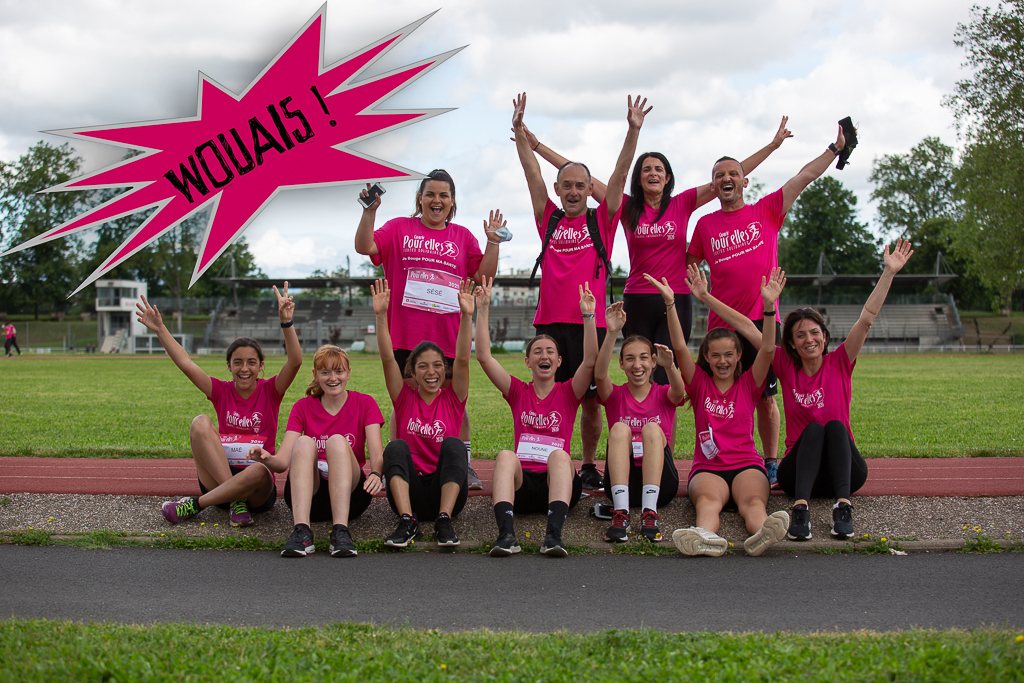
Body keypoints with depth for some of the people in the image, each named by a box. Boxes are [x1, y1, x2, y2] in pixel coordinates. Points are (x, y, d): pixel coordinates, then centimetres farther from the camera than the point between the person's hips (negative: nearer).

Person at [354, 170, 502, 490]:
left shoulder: (462, 236, 12)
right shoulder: (399, 228, 8)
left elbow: (484, 275, 8)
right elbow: (364, 246, -4)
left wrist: (493, 241, -3)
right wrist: (369, 211, -14)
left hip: (449, 337, 1)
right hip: (406, 335, -1)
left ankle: (464, 466, 15)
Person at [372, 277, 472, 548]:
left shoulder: (452, 399, 8)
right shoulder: (405, 398, 9)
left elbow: (463, 359, -7)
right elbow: (388, 358, -3)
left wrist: (467, 316, -19)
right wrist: (381, 315, -15)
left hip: (446, 493, 0)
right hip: (409, 492, 0)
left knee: (453, 444, -26)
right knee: (396, 447, -25)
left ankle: (444, 521, -34)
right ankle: (407, 522, -36)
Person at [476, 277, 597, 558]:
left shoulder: (568, 392, 13)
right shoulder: (518, 392, 15)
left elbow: (589, 361, -5)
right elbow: (484, 356, 5)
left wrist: (588, 316, -14)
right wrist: (483, 310, -1)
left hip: (559, 482, -1)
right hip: (521, 484, 1)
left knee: (558, 455, -33)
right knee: (505, 456, -31)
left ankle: (554, 534, -52)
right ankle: (506, 534, -51)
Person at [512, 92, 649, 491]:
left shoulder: (602, 221, 8)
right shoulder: (548, 220, 11)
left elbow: (620, 174, 1)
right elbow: (531, 172, 7)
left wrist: (633, 130, -7)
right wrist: (519, 130, 0)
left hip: (591, 323, 0)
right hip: (550, 322, 1)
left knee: (591, 401, 5)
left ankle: (589, 467, 17)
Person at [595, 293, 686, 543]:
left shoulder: (664, 395, 11)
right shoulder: (615, 396, 10)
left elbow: (679, 391, -15)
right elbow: (599, 374, -13)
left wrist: (670, 366, -37)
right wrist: (612, 332, -27)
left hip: (660, 483, 0)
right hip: (622, 481, 0)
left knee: (652, 428, -26)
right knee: (619, 428, -26)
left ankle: (650, 512, -37)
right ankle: (621, 512, -40)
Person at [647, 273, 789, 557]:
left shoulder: (748, 384, 13)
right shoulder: (699, 384, 13)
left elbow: (767, 350, -2)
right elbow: (680, 347, -1)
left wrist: (769, 306, -15)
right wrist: (670, 303, -12)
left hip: (747, 464, 0)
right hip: (707, 467, 0)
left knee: (753, 501, -34)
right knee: (707, 499, -35)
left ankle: (762, 533, -68)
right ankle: (705, 536, -68)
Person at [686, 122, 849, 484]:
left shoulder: (766, 211, 5)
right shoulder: (705, 224, 9)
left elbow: (806, 175, 5)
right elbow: (689, 266, 20)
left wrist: (836, 147, 4)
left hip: (762, 319, -1)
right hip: (721, 324, 1)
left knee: (765, 397, 4)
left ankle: (772, 464, 14)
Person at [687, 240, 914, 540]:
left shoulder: (840, 363, 2)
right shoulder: (786, 366, 5)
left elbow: (866, 319, -7)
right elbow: (747, 328, 1)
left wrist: (889, 272, -15)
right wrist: (706, 297, -1)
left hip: (844, 470, 0)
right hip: (799, 469, 0)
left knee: (835, 426, -28)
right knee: (813, 429, -28)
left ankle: (843, 506, -44)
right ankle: (799, 508, -47)